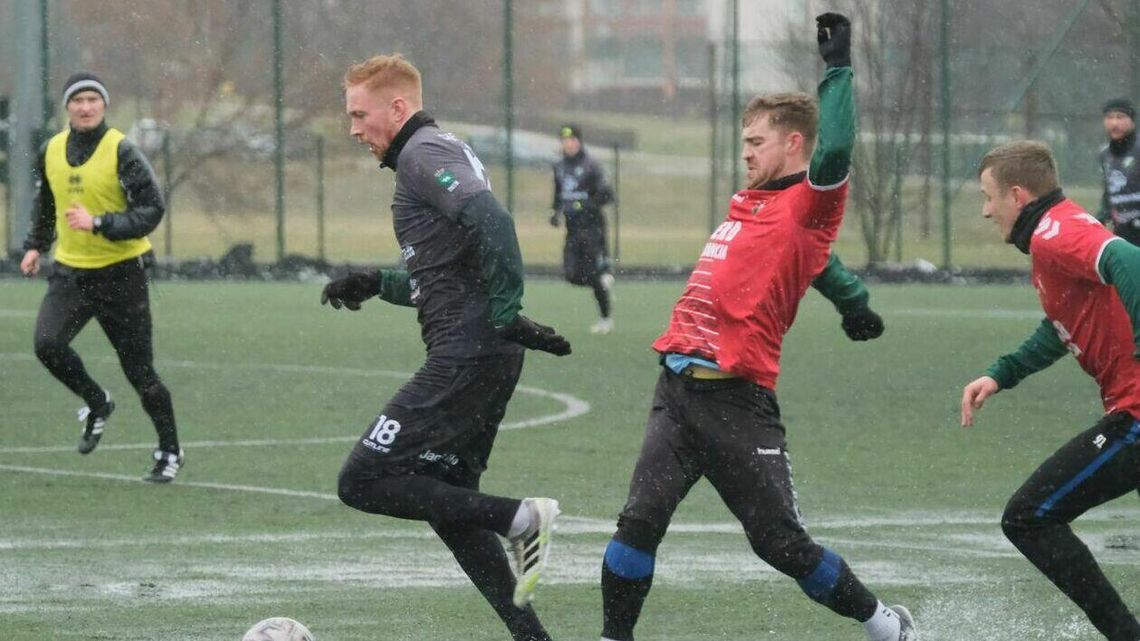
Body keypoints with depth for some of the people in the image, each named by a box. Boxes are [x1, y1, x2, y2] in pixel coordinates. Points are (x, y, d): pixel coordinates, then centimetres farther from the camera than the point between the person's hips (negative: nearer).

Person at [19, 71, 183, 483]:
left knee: (139, 369, 0)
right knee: (47, 343, -19)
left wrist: (99, 224, -25)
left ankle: (170, 452, 18)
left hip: (121, 273, -4)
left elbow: (152, 210, -16)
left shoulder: (121, 151, -12)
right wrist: (35, 246, 18)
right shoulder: (52, 152, 5)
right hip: (70, 271, 4)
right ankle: (96, 403, 8)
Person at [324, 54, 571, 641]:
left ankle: (519, 519, -13)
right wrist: (377, 284, 20)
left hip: (465, 358, -10)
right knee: (445, 500, 16)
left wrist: (505, 314, -23)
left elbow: (492, 222, -26)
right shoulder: (440, 153, 23)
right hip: (486, 359, 10)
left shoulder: (424, 153, -9)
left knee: (362, 482, -9)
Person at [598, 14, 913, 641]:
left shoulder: (809, 206, -6)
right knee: (640, 520, -7)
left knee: (780, 542, -1)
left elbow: (833, 151, -24)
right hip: (677, 389, 7)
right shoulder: (748, 202, 19)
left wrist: (838, 66, -18)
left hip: (736, 401, -7)